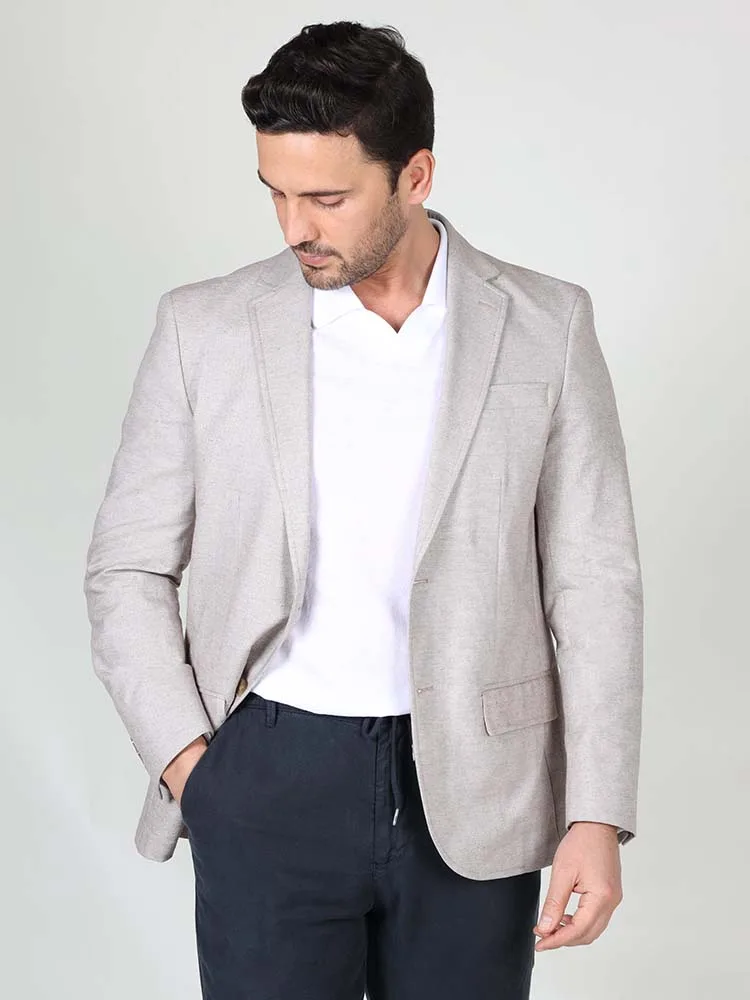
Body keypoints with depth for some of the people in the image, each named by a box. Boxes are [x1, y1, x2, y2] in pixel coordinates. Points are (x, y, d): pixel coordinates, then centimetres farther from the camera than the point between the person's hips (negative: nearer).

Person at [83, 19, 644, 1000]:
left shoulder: (545, 327, -2)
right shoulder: (206, 328, -2)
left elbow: (592, 580, -1)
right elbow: (128, 569, 4)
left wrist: (597, 816, -7)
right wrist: (186, 761, -6)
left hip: (470, 792, 1)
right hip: (272, 781, 0)